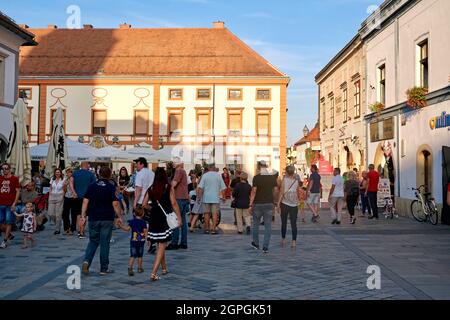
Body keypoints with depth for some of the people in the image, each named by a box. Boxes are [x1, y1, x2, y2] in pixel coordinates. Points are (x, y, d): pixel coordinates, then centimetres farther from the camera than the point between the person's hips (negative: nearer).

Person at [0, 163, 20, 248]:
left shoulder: (14, 179, -1)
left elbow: (18, 191, -3)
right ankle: (9, 235, 26)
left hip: (10, 205, -4)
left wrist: (14, 203, -10)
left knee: (9, 222, 0)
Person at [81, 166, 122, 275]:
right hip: (107, 219, -2)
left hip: (93, 218, 3)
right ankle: (104, 268, 9)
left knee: (93, 241, 15)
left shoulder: (91, 186, 3)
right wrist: (119, 216, -3)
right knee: (105, 243, 4)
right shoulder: (111, 187, -5)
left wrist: (83, 215, 4)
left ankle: (86, 261, -6)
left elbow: (85, 201, 1)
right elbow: (115, 204, -11)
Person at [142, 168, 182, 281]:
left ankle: (164, 268, 33)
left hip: (154, 218, 4)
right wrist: (179, 218, -4)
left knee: (160, 245, 20)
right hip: (165, 219, -4)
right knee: (162, 247, -1)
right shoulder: (169, 188, -6)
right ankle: (154, 273, -9)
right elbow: (174, 204, -9)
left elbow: (144, 205, 6)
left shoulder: (151, 189, 3)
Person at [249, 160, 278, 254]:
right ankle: (265, 247, 0)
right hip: (269, 203, 2)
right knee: (268, 225, 4)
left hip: (258, 203, -2)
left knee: (256, 224, 16)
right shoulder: (273, 177, 1)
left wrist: (250, 204, -9)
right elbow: (276, 190, 3)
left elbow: (254, 191, -13)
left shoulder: (256, 177, -10)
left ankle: (256, 244, 27)